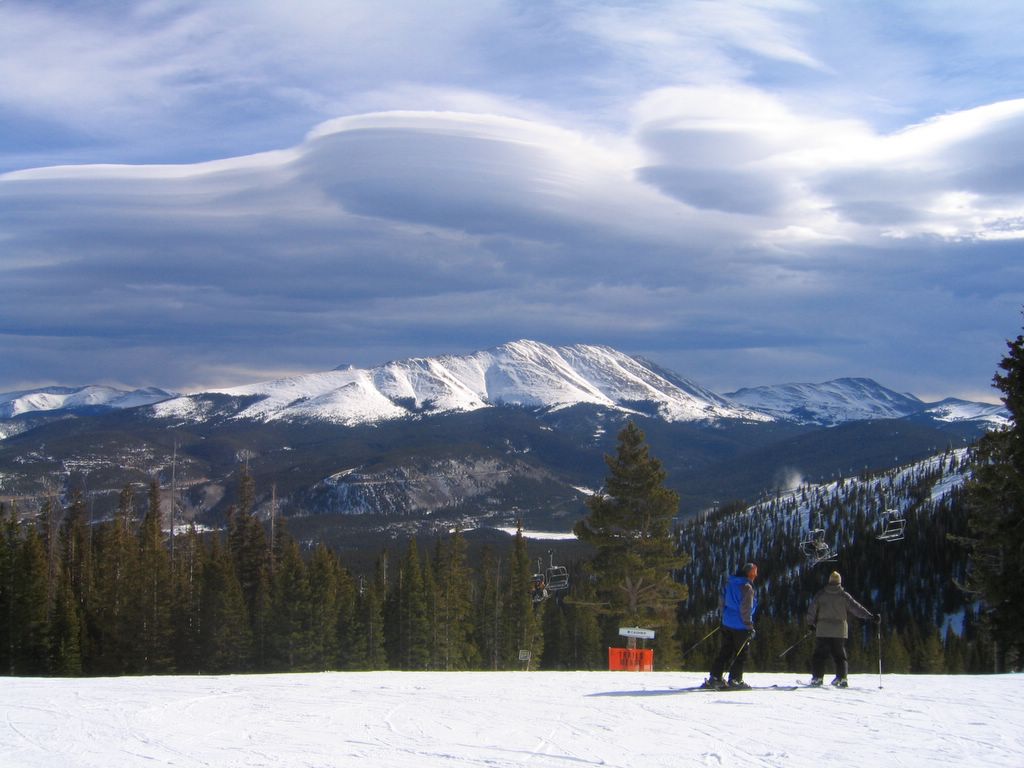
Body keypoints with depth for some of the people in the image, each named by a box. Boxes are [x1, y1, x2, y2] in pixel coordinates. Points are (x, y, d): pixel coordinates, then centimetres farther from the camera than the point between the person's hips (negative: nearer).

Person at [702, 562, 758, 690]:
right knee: (741, 653, 4)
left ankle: (715, 678, 9)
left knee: (725, 651, 12)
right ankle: (735, 680, 4)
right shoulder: (746, 587, -16)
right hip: (740, 626, -7)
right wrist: (749, 627, -13)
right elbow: (745, 610, -18)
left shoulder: (730, 583, 8)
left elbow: (723, 602, 16)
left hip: (727, 623, 7)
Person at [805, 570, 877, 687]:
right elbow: (856, 608, -2)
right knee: (839, 655, 6)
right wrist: (871, 616, 0)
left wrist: (810, 623, 16)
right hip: (839, 631, 0)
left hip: (823, 630, 0)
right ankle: (842, 678, -5)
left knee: (819, 654, 5)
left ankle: (817, 677, -2)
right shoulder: (844, 595, 1)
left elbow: (812, 609, 4)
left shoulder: (821, 594, 3)